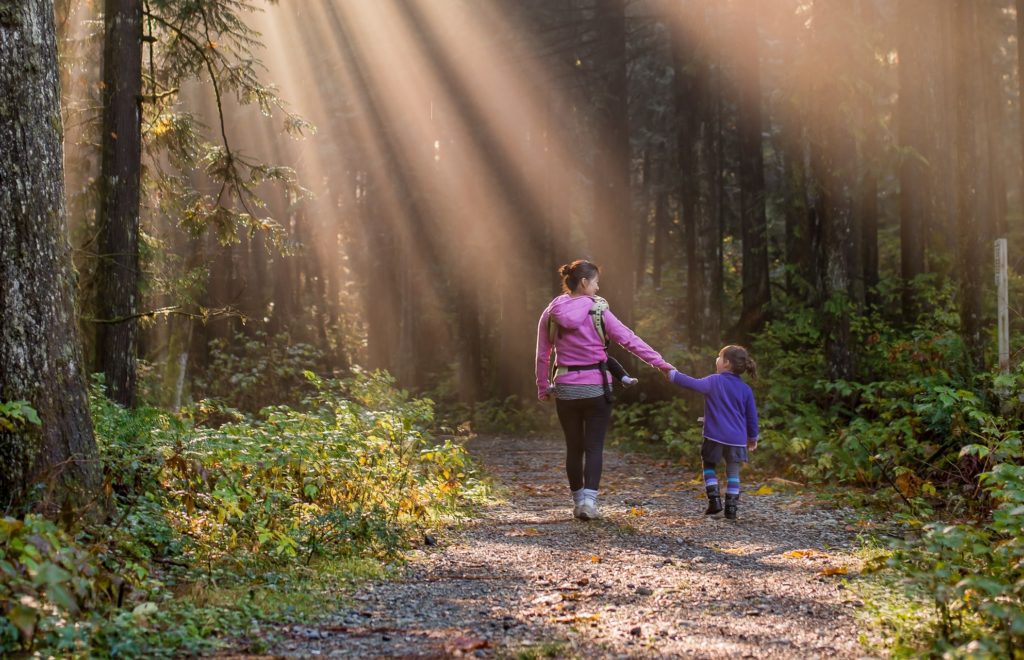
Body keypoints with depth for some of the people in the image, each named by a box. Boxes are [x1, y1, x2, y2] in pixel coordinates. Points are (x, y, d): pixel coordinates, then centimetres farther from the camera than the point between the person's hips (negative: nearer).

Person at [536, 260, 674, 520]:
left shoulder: (551, 314, 1)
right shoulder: (598, 311, -7)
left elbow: (542, 356, 5)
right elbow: (630, 340, -8)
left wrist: (543, 389, 15)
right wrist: (661, 364, -5)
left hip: (565, 389, 3)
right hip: (596, 388, -3)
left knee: (573, 447, 14)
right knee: (594, 447, 2)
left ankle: (578, 501, 20)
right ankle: (588, 499, -13)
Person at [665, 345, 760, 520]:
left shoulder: (714, 381, -6)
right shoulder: (745, 389, 5)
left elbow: (693, 384, -12)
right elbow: (752, 415, 9)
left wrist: (672, 374, -1)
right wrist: (753, 437, 20)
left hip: (715, 436, -2)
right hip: (737, 439, 3)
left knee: (709, 466, 15)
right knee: (733, 472, 9)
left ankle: (714, 501, 3)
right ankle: (731, 508, 3)